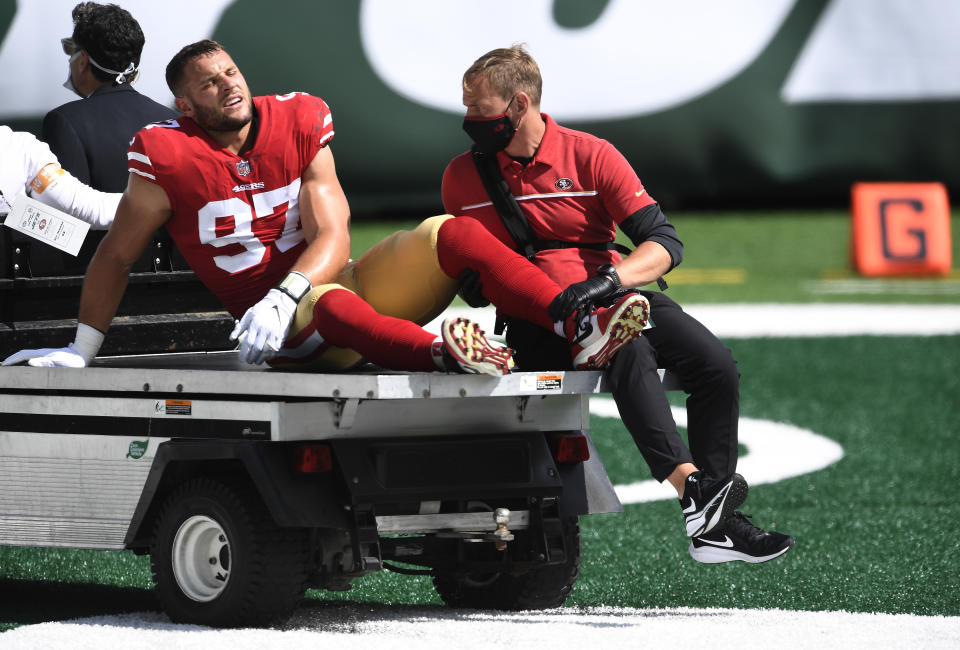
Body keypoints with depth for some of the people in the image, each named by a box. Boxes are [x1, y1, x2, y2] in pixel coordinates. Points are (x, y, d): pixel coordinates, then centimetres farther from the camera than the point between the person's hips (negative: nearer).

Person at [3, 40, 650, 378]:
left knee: (452, 235, -18)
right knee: (326, 303, -40)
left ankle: (582, 326, -36)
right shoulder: (170, 158, -6)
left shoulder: (299, 125, 1)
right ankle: (445, 353, -70)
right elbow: (116, 256, 4)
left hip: (345, 282, 4)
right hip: (289, 333, -4)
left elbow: (332, 239, -8)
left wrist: (278, 299, -27)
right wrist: (82, 350, 2)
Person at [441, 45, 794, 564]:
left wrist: (608, 279, -28)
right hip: (537, 322, -2)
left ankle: (714, 526, -14)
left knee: (716, 366, -20)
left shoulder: (590, 155, 1)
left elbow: (665, 243, -8)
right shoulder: (464, 176, 5)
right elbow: (470, 273, 10)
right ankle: (689, 483, -49)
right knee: (629, 349, -35)